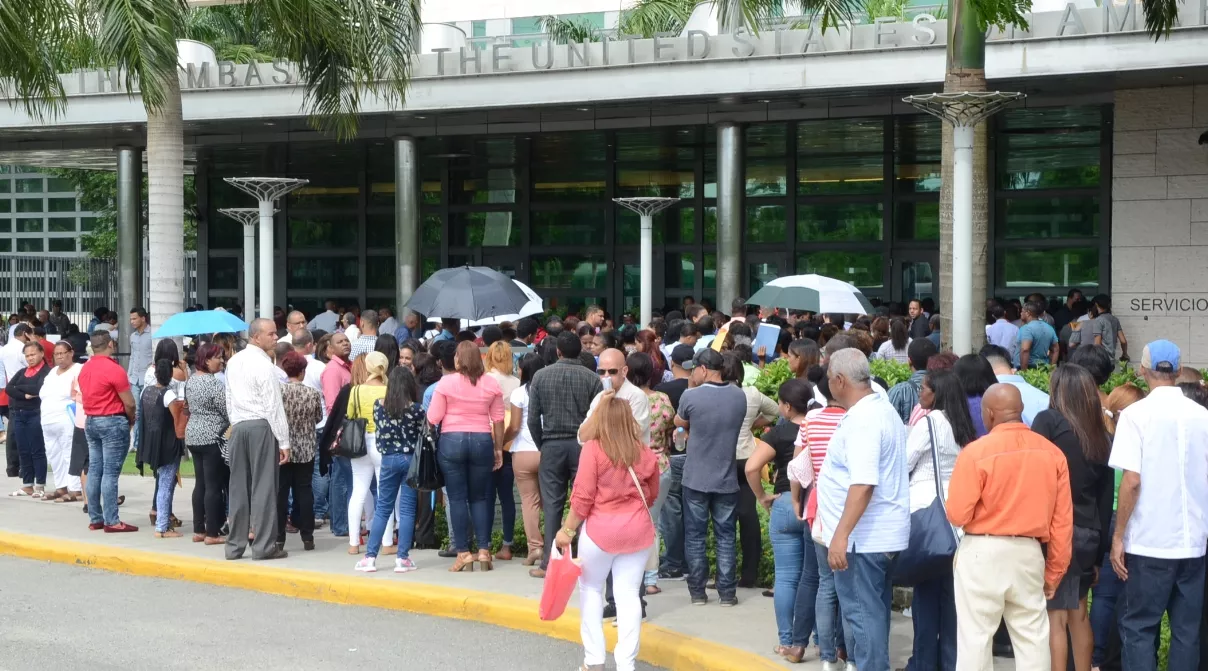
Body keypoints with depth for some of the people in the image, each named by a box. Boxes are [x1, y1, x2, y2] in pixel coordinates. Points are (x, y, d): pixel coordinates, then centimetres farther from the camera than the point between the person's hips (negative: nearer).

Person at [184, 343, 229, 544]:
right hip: (212, 438, -9)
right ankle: (212, 533, -2)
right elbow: (228, 411, -15)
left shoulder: (191, 381, 10)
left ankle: (198, 531, 15)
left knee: (200, 484, 13)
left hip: (193, 436, 9)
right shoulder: (214, 383, -16)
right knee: (214, 486, -4)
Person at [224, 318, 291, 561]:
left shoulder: (233, 362, 11)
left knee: (238, 487, 9)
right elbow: (273, 405, -11)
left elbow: (229, 399, 15)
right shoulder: (264, 365, -11)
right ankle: (264, 545, -1)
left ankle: (235, 545, 14)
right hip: (261, 427, -7)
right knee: (263, 486, -3)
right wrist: (284, 442, -8)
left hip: (238, 427, 7)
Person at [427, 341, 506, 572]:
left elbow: (433, 418, -6)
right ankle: (484, 551, 6)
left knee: (457, 498, 4)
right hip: (482, 441, 2)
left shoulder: (446, 382, -6)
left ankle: (463, 553, 4)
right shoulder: (491, 384, 1)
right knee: (480, 498, 12)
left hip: (452, 441, -2)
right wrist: (498, 449, 12)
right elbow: (498, 419, 4)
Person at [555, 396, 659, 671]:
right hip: (638, 530, 3)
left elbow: (583, 497, -13)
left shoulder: (593, 449, -11)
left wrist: (567, 530, -3)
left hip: (601, 529, -3)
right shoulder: (645, 453, 2)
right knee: (628, 594, 6)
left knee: (590, 589, 14)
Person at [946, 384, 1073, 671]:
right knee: (1032, 637, 10)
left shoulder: (976, 451, -12)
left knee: (975, 636, 3)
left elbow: (958, 514, -10)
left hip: (983, 552, -4)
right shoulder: (1052, 453, 1)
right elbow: (1063, 521, 4)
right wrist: (1054, 571, 13)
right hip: (1029, 553, 4)